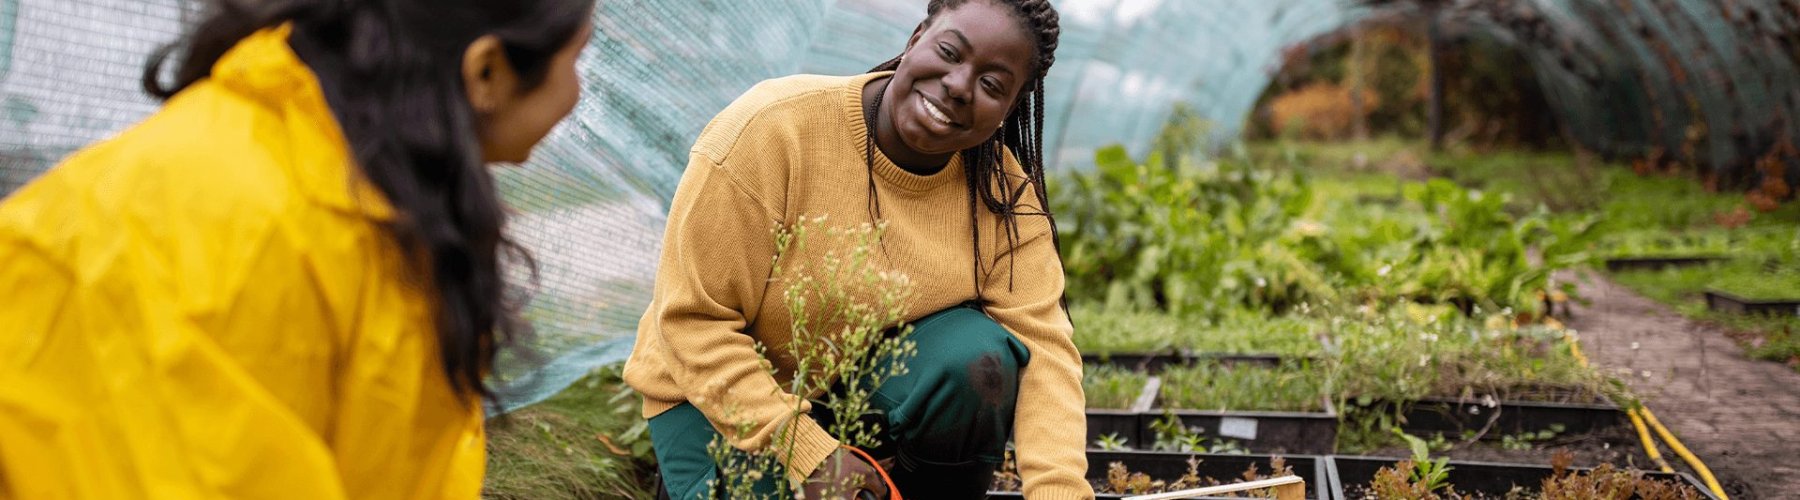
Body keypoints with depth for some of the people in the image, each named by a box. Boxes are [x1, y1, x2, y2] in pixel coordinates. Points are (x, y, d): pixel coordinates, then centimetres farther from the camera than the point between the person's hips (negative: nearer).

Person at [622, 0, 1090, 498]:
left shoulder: (1002, 188, -12)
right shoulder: (771, 130, -25)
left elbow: (1042, 343, -17)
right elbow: (694, 321, -23)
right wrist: (808, 453, -30)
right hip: (723, 391, -2)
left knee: (979, 356, -26)